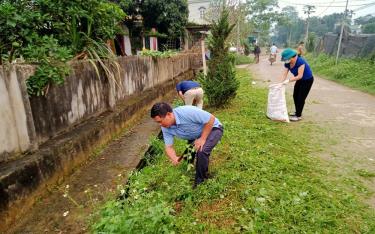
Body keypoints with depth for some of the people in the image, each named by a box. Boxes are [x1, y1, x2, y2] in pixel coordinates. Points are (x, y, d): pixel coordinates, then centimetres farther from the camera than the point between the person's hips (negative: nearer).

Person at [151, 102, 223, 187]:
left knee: (201, 151, -27)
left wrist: (202, 139, -27)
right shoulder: (166, 128, -15)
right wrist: (174, 158, -33)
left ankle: (200, 181, -5)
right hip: (196, 135, 8)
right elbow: (169, 147, -11)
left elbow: (211, 119, -30)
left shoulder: (187, 112, -38)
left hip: (212, 128, -7)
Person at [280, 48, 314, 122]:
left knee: (301, 98, -6)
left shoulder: (300, 62, -32)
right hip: (300, 80, 8)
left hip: (307, 80, -8)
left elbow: (300, 76, -33)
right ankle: (298, 113, 25)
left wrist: (288, 80, -40)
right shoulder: (287, 64, -10)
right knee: (295, 96, 10)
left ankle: (298, 116, 5)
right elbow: (284, 74, -13)